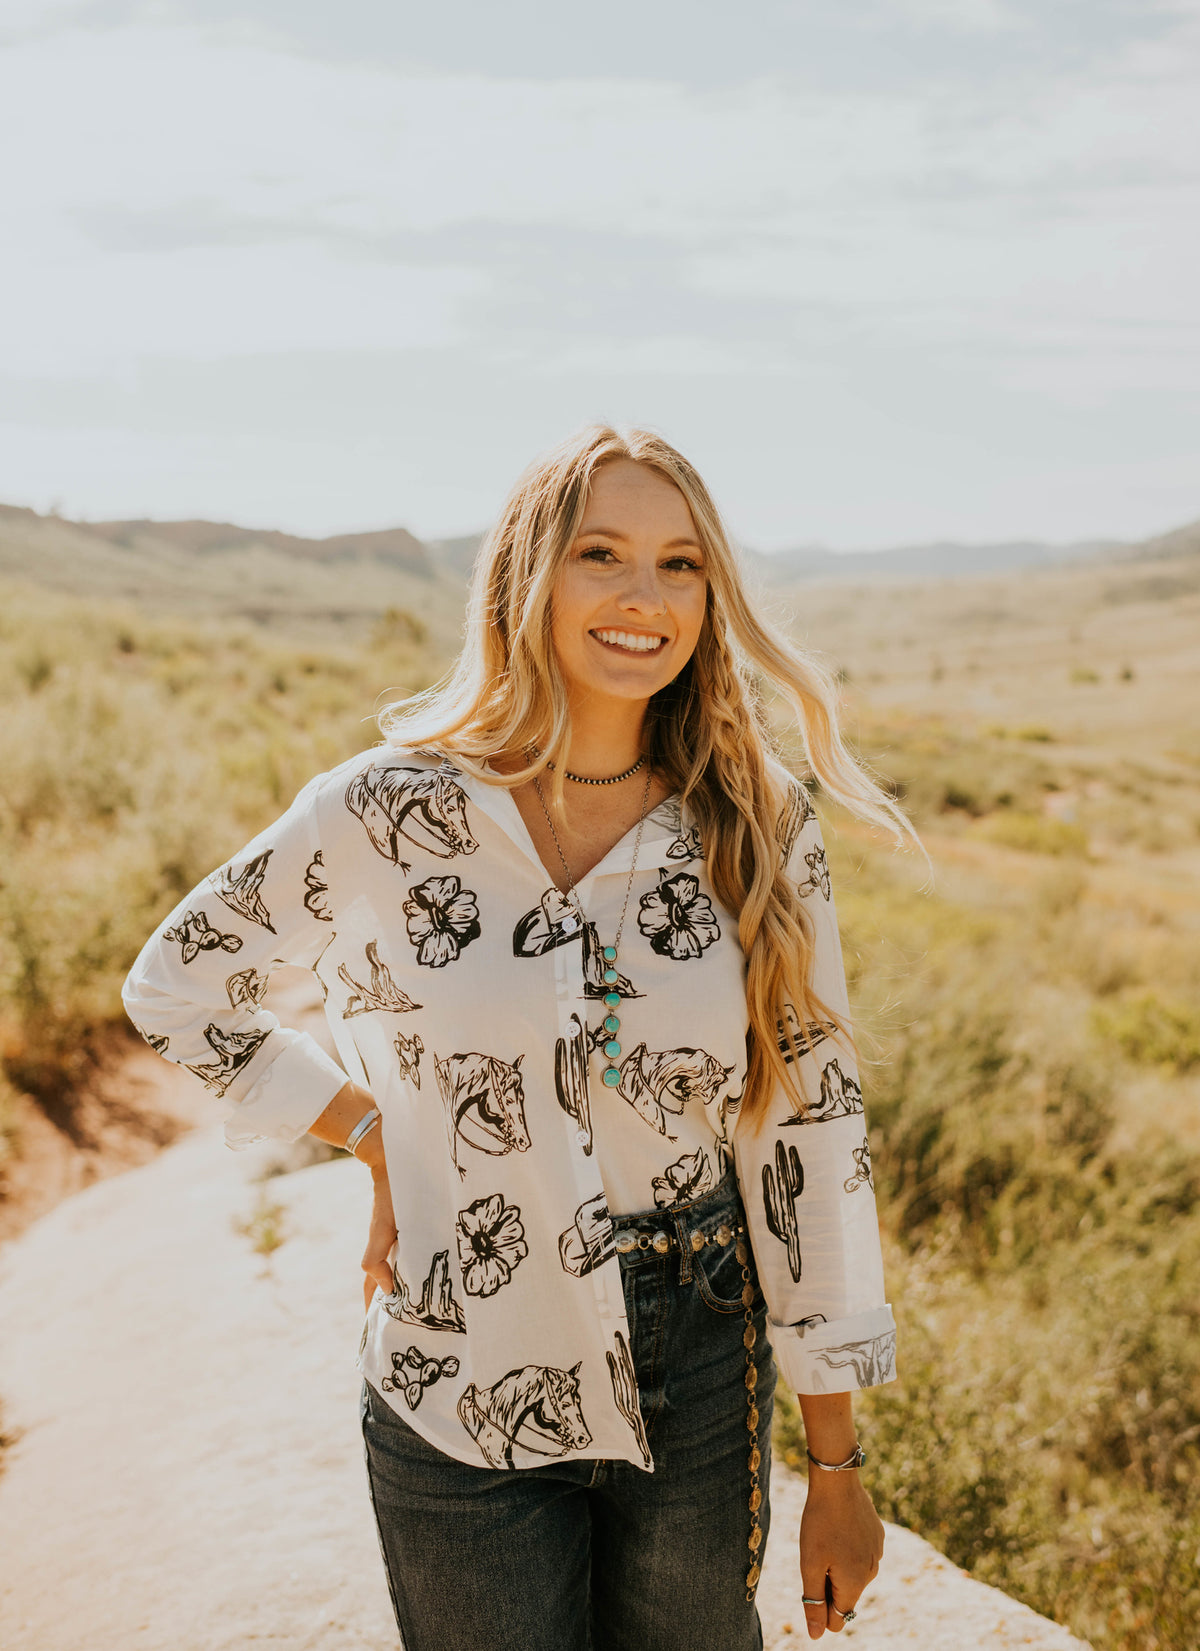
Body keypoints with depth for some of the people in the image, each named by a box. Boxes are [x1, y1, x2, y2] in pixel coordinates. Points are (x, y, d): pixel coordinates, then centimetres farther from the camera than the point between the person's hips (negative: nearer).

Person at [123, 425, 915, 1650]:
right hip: (463, 1400, -1)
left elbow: (810, 1132, -4)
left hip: (702, 1386, 2)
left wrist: (837, 1465, -1)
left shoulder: (756, 835, -8)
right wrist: (378, 1141, -4)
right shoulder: (389, 815, -13)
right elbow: (175, 988, 3)